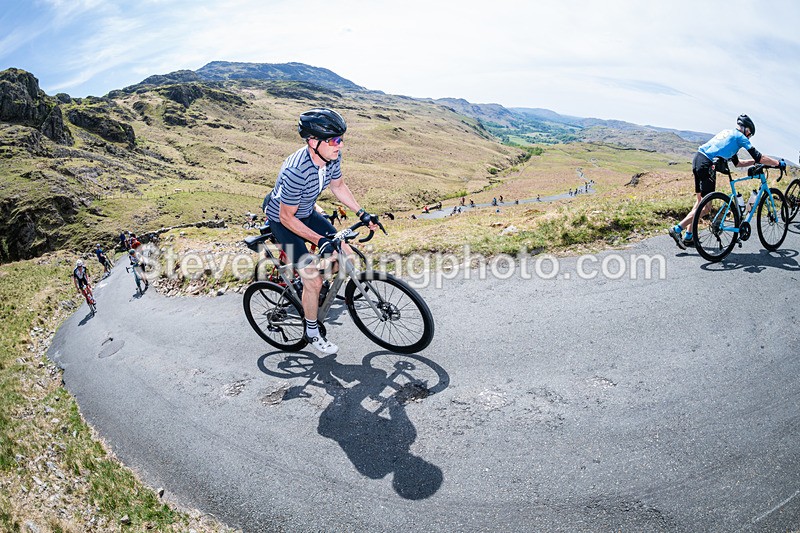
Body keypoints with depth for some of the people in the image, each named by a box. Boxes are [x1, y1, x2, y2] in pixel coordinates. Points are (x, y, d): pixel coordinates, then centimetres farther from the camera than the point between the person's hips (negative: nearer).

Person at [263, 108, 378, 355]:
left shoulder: (332, 157, -17)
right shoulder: (296, 171, -39)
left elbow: (338, 186, 4)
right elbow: (287, 217, -27)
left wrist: (361, 213, -1)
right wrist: (319, 240, -29)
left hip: (307, 213, 7)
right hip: (284, 220, -7)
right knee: (313, 281, -10)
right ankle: (312, 333, 14)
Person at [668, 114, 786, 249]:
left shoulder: (727, 132, 31)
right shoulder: (740, 137, 6)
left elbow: (736, 162, 34)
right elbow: (758, 156, 4)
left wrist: (755, 162, 34)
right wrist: (778, 163, 15)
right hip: (707, 165, -9)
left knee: (700, 200, 15)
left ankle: (688, 237, 14)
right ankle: (677, 229, -15)